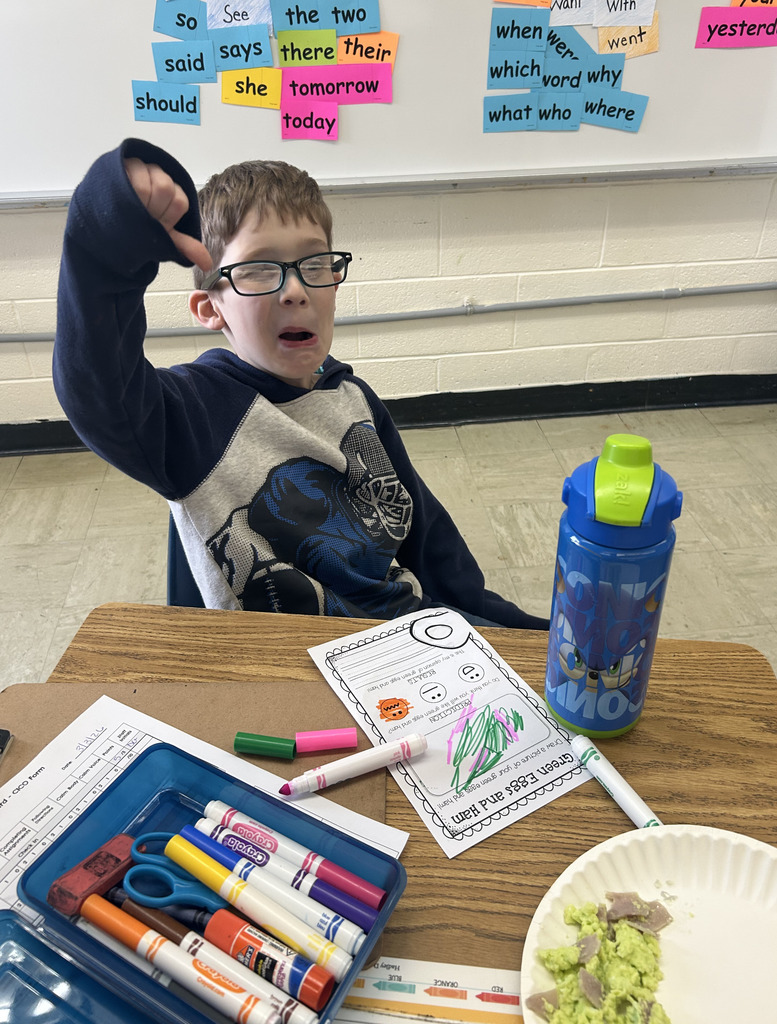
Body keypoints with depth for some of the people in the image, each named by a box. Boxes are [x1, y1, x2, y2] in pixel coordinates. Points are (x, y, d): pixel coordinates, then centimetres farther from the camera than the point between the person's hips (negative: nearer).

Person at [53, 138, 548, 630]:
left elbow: (424, 527, 13)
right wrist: (114, 236, -46)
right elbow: (96, 391, -35)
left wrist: (501, 620, 16)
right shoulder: (197, 409, -13)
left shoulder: (353, 396, 5)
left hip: (414, 618, 6)